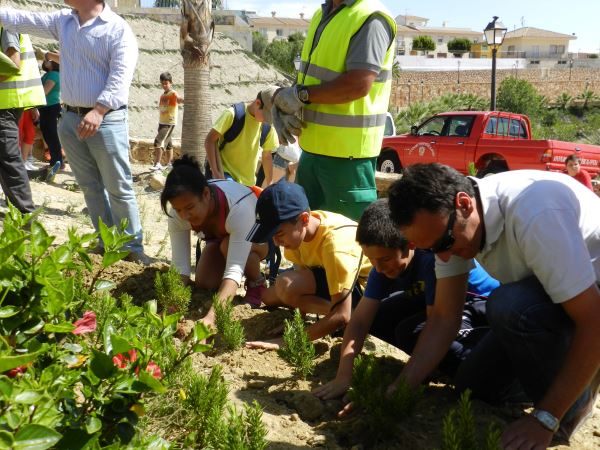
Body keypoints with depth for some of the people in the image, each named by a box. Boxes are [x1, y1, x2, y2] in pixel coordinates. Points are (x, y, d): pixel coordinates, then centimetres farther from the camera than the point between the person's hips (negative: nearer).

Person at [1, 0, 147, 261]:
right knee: (90, 186, 12)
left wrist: (99, 110, -28)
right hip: (70, 118, 7)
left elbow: (121, 74, -19)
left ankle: (132, 246, 7)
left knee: (119, 188, -3)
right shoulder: (62, 21, 13)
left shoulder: (117, 29, -9)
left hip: (106, 119, -7)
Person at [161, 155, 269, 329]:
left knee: (227, 246, -35)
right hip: (219, 237, 5)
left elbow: (234, 270, -50)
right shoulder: (177, 214, -30)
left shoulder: (239, 207, -45)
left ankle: (256, 283, -7)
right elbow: (180, 266, -31)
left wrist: (211, 316, -62)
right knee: (204, 283, -16)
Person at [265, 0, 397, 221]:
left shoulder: (371, 18, -14)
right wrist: (281, 103, -1)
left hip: (347, 152, -9)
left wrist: (300, 94, -16)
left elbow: (359, 84, -25)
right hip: (313, 147, 9)